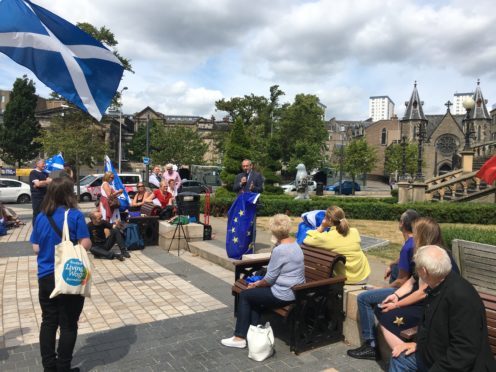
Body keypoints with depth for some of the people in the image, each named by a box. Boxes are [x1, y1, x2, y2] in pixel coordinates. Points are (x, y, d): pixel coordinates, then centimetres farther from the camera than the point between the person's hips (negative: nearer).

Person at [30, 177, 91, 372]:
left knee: (48, 322, 17)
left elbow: (36, 248, 6)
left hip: (45, 277, 5)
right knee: (68, 325, 8)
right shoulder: (75, 215, -13)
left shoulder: (41, 217, 1)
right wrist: (88, 239, 5)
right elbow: (86, 245, -16)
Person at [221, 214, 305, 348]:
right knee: (255, 294, 23)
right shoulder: (294, 243, 6)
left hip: (284, 295, -9)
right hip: (296, 291, 9)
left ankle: (240, 337, 12)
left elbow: (270, 278, -16)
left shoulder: (279, 250, -23)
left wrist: (256, 284, 3)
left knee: (244, 295, 6)